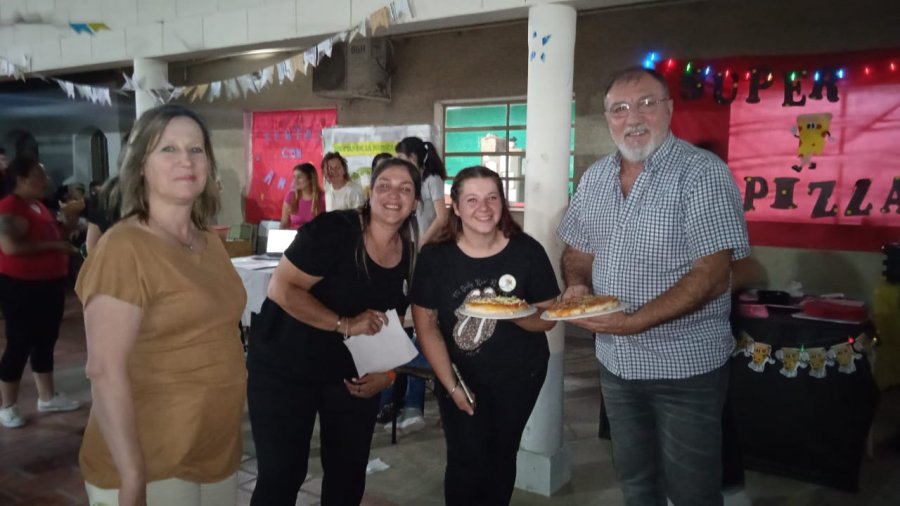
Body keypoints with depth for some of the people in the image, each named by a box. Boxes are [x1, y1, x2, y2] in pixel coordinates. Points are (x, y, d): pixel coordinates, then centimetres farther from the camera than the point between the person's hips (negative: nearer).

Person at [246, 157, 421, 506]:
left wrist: (387, 373, -4)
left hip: (353, 374, 6)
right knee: (281, 474, 1)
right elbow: (281, 288, -24)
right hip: (285, 367, -5)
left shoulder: (409, 255, -2)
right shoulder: (334, 230, -21)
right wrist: (345, 324, -28)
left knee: (349, 473, 15)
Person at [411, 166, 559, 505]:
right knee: (467, 459, -4)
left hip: (519, 374, 1)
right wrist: (451, 385, -14)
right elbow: (426, 326, -11)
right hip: (458, 373, -1)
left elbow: (548, 318, -9)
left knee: (501, 455, 14)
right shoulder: (434, 257, -15)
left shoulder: (528, 251, -14)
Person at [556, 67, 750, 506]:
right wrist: (577, 285, -8)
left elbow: (711, 275, -22)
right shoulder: (595, 177, 4)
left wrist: (635, 322, -30)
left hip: (685, 366, -5)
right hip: (615, 361, 6)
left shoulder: (702, 173, -16)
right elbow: (577, 250, 14)